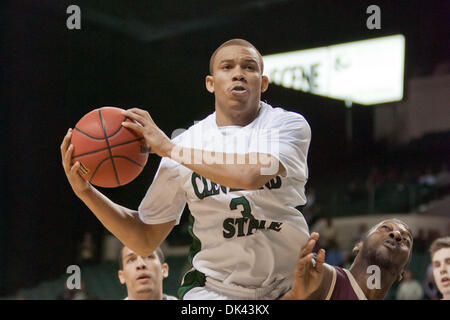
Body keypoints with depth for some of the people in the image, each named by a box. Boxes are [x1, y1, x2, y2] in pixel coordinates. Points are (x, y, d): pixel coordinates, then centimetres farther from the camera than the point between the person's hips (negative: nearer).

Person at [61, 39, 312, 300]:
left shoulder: (288, 124, -5)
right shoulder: (184, 145, 0)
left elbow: (251, 175, -27)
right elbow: (145, 241, 4)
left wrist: (169, 148, -20)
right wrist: (86, 191, -9)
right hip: (215, 288, 1)